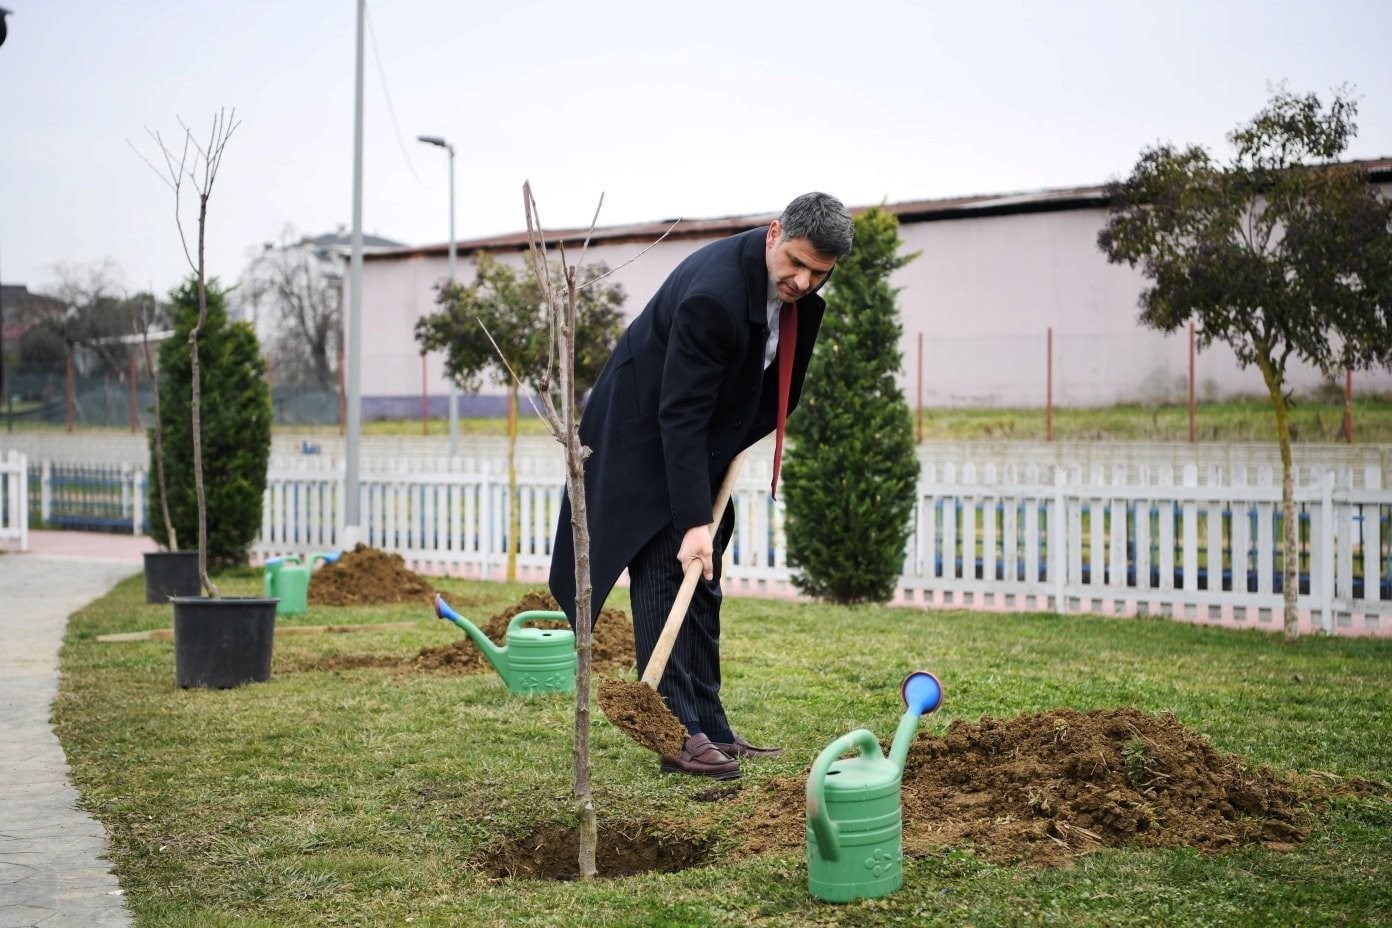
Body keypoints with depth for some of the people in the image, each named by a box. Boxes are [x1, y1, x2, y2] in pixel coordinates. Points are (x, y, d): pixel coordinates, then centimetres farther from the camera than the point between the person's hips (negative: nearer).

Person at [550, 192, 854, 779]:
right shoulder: (715, 294, -33)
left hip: (700, 443, 8)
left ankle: (710, 729, 13)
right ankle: (679, 735, -8)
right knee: (667, 578, -10)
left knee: (702, 588, 9)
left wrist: (742, 436, 7)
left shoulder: (797, 288, -7)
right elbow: (680, 415, -32)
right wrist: (694, 523, -33)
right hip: (647, 440, -8)